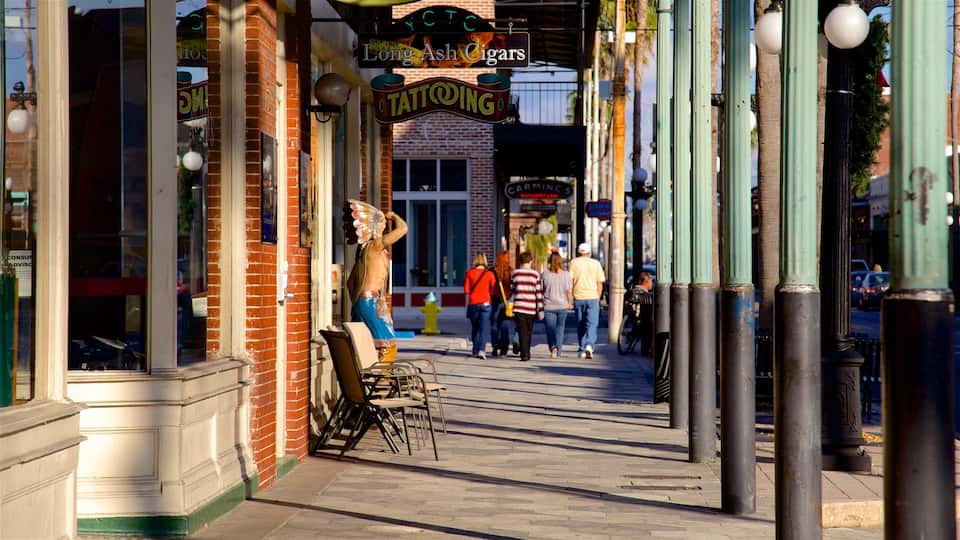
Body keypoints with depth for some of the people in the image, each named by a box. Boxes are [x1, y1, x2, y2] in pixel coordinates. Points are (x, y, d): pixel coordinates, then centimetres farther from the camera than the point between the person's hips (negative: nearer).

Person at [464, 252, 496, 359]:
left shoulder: (469, 273, -3)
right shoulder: (489, 274, -4)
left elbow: (466, 290, -3)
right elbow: (493, 290, -1)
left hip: (473, 304, 1)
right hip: (485, 304, -1)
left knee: (475, 328, 14)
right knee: (484, 328, -4)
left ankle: (475, 351, 18)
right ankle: (482, 350, -20)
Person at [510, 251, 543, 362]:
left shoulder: (515, 273, 0)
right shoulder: (535, 274, 1)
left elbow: (511, 289, 8)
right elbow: (539, 293, 0)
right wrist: (540, 310, 3)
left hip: (518, 307, -1)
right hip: (531, 308, 1)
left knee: (522, 332, -2)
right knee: (529, 332, 15)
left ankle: (524, 354, -13)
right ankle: (526, 353, 22)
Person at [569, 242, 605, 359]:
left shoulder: (574, 263, 3)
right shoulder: (596, 263, 5)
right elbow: (600, 283, 4)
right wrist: (598, 298, 14)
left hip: (578, 297, 1)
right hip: (592, 297, -1)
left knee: (580, 325, 11)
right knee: (591, 323, -2)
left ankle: (581, 350, 14)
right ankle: (589, 345, -24)